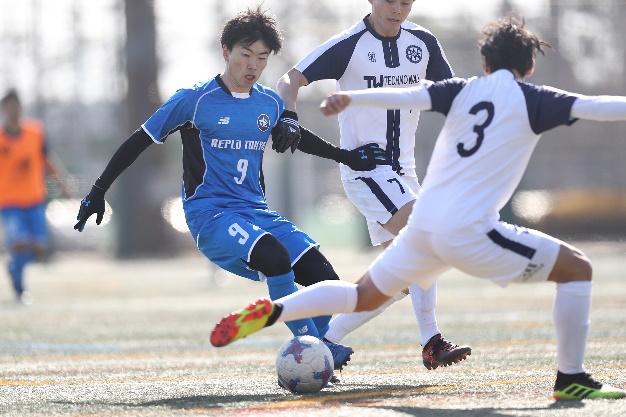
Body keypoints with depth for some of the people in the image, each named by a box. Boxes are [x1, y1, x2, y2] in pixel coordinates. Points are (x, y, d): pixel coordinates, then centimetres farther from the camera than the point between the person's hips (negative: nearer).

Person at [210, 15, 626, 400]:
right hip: (470, 232, -6)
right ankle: (571, 378, 4)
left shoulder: (463, 90, 12)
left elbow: (408, 95, -3)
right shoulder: (532, 100, 1)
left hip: (424, 225, 6)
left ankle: (271, 311, 7)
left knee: (364, 296, 24)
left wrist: (352, 97, -7)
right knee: (577, 268, 5)